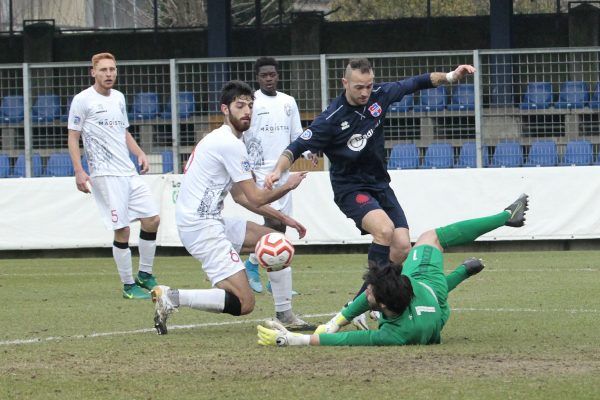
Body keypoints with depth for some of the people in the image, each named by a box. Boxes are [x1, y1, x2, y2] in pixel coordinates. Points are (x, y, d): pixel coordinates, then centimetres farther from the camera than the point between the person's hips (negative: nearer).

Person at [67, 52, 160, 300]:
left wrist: (139, 153, 11)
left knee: (152, 219, 4)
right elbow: (73, 137, -4)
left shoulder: (118, 98, 15)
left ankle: (144, 274, 18)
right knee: (122, 230, -8)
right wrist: (79, 171, -13)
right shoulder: (83, 100, -5)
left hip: (129, 172, 7)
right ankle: (129, 286, 2)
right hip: (105, 175, -7)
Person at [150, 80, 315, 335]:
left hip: (211, 221, 11)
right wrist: (289, 185, 6)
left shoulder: (220, 140, 19)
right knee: (243, 303, -16)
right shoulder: (231, 144, -14)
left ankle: (285, 316, 20)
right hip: (202, 227, -11)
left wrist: (283, 219, 23)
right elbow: (255, 198, -12)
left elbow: (241, 197, 27)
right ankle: (172, 298, -14)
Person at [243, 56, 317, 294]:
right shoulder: (252, 102, -3)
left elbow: (297, 134, 17)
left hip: (282, 171, 6)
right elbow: (241, 138, -4)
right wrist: (247, 169, -13)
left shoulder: (289, 102, 13)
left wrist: (308, 152, -2)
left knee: (281, 224, 4)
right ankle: (252, 264, 3)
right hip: (260, 171, -6)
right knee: (273, 221, -16)